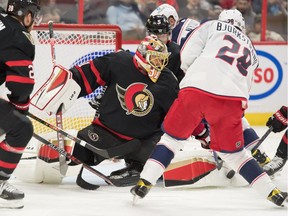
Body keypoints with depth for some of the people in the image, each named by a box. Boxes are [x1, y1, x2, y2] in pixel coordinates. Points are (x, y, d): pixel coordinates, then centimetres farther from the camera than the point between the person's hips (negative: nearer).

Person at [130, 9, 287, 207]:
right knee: (232, 151, 19)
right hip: (233, 99, 3)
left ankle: (145, 183, 5)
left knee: (173, 136, 15)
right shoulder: (251, 51, 35)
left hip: (197, 88, -3)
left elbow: (187, 56, 11)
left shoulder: (213, 26, 22)